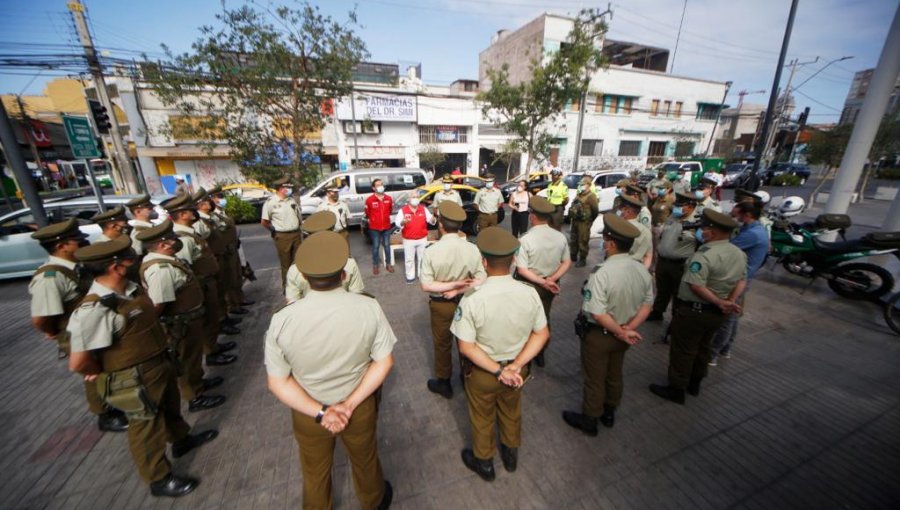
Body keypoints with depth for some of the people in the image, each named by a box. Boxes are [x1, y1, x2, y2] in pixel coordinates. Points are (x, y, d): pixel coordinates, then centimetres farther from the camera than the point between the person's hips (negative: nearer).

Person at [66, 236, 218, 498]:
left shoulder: (131, 288, -4)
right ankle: (159, 479, 36)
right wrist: (103, 371, -8)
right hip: (134, 381, -8)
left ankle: (181, 439, 57)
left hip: (160, 365, 8)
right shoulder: (94, 309, -30)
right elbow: (78, 362, -28)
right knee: (148, 428, 13)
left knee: (170, 407, 30)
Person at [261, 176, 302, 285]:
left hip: (296, 234, 5)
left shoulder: (292, 199, 5)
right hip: (282, 236, -5)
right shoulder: (271, 202, -12)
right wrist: (275, 230, -1)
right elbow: (264, 222, -10)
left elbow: (298, 214, 18)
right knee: (286, 263, 6)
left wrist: (299, 225, 9)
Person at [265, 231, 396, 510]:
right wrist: (350, 404, -15)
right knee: (364, 459, 31)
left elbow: (277, 383, -17)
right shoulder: (369, 308, -26)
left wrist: (319, 411, -15)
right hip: (360, 407, 1)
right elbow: (384, 363, -18)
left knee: (315, 471, 31)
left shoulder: (281, 320, -26)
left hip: (308, 412, 0)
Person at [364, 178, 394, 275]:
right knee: (376, 246, 6)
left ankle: (388, 264, 24)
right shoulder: (369, 200, -12)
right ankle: (375, 265, 20)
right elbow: (367, 213, 2)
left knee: (387, 245, 11)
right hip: (374, 227, -2)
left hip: (386, 226, 3)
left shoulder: (389, 198, -3)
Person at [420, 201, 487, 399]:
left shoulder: (431, 251, -22)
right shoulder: (472, 249, -16)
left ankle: (444, 383, 38)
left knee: (442, 344, 19)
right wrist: (458, 290, -15)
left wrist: (453, 285, -19)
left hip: (440, 305, -2)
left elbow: (426, 285, -20)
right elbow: (480, 280, -15)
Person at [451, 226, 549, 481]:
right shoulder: (529, 293, -20)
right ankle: (511, 455, 58)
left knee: (482, 418, 26)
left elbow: (466, 347, -25)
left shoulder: (472, 300, -31)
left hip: (482, 372, -3)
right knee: (511, 413, 32)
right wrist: (515, 366, -14)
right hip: (517, 370, 3)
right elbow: (542, 334, -12)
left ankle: (484, 462, 52)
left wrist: (498, 371, -18)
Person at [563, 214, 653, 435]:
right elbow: (647, 305, -1)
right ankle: (609, 413, 49)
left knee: (594, 379, 14)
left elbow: (598, 314, -30)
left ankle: (589, 420, 36)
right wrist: (629, 328, -8)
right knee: (614, 375, 27)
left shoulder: (602, 273, -31)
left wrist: (621, 332, -17)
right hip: (621, 334, 7)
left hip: (598, 334, -6)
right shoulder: (642, 270, -8)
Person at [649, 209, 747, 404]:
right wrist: (730, 301, -7)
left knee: (683, 350, 5)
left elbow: (696, 286, -30)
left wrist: (720, 303, -20)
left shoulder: (704, 255, -26)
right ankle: (694, 383, 38)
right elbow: (742, 280, 6)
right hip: (717, 312, 9)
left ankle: (676, 389, 18)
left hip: (694, 310, -8)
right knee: (702, 347, 23)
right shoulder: (739, 254, 4)